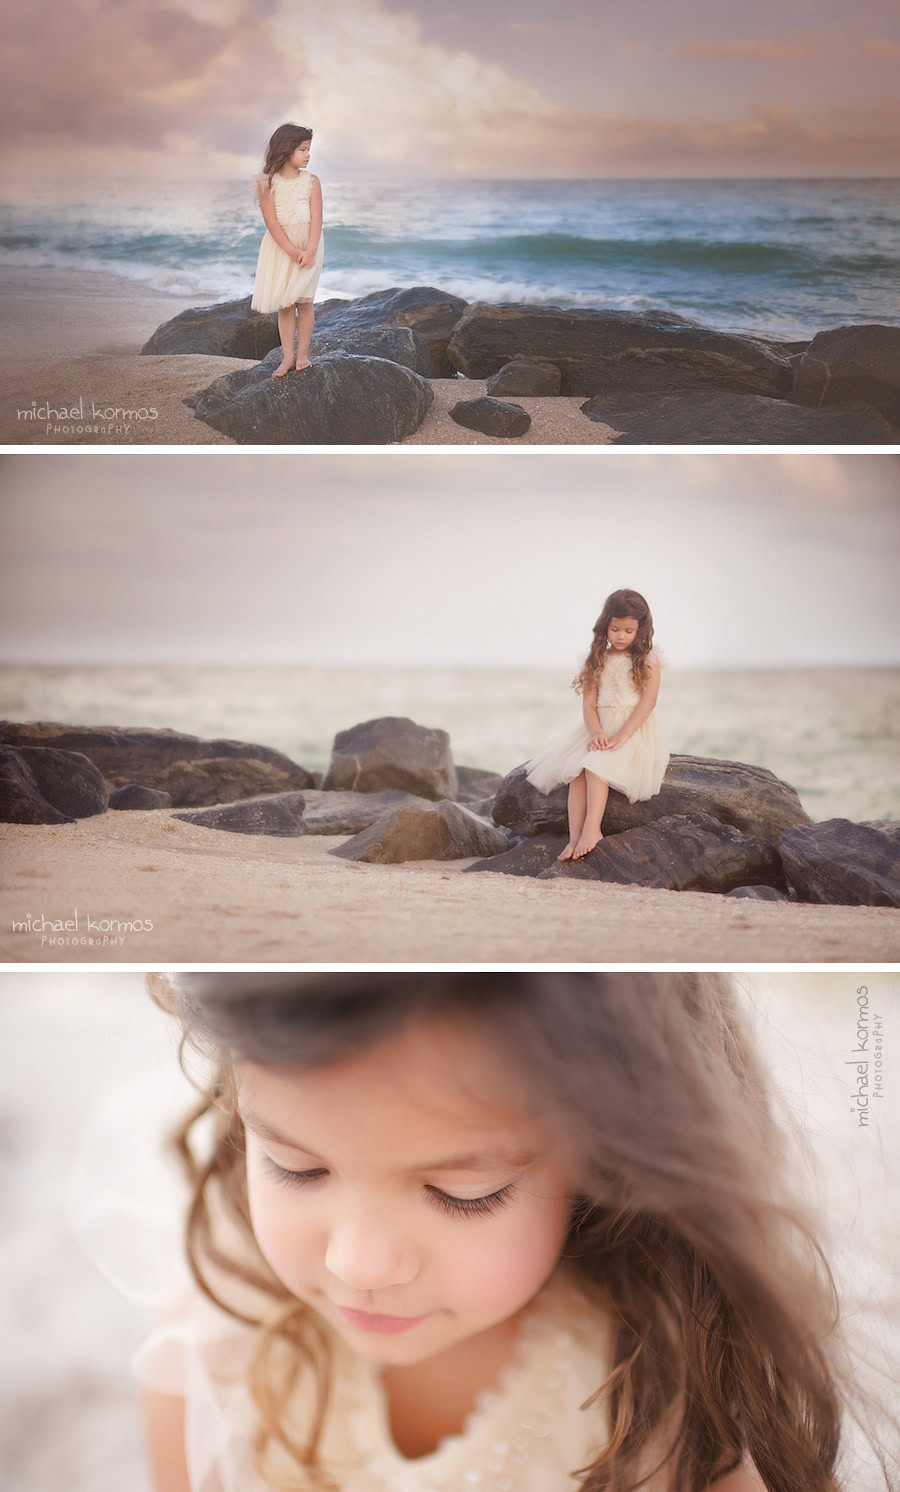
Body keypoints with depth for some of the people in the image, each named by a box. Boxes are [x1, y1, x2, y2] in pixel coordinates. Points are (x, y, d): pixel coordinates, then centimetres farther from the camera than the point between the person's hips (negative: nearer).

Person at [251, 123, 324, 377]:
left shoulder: (311, 181, -1)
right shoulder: (267, 183, -5)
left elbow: (316, 218, -7)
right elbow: (271, 221, -11)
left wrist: (309, 250, -19)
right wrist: (291, 250, -18)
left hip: (308, 245, 0)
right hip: (280, 245, 0)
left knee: (304, 300, -2)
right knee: (284, 303, 2)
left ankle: (302, 353, 8)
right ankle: (288, 356, 8)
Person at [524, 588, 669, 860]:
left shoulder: (647, 659, 1)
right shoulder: (599, 660, 13)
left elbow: (648, 702, -10)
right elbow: (589, 704, 6)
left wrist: (619, 738, -20)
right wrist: (597, 733, -16)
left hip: (635, 731, -4)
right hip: (601, 729, 4)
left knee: (595, 764, -31)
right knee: (576, 770, -23)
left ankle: (592, 829, -38)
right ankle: (575, 838, -32)